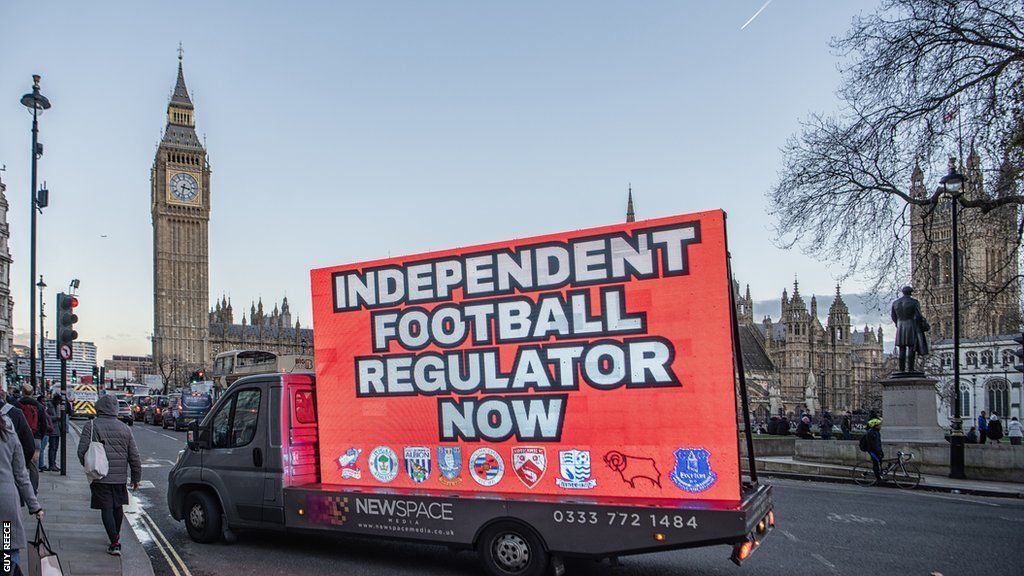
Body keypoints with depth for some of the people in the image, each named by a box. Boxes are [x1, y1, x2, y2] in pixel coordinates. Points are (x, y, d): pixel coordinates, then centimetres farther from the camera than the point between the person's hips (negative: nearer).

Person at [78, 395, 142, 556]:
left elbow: (82, 451, -9)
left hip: (100, 477, -3)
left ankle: (114, 542, -8)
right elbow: (134, 456, 6)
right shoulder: (124, 428, 5)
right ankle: (116, 535, 36)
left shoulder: (91, 426, -6)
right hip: (120, 477, 3)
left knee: (106, 509, 0)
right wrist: (136, 477, 15)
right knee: (118, 506, 19)